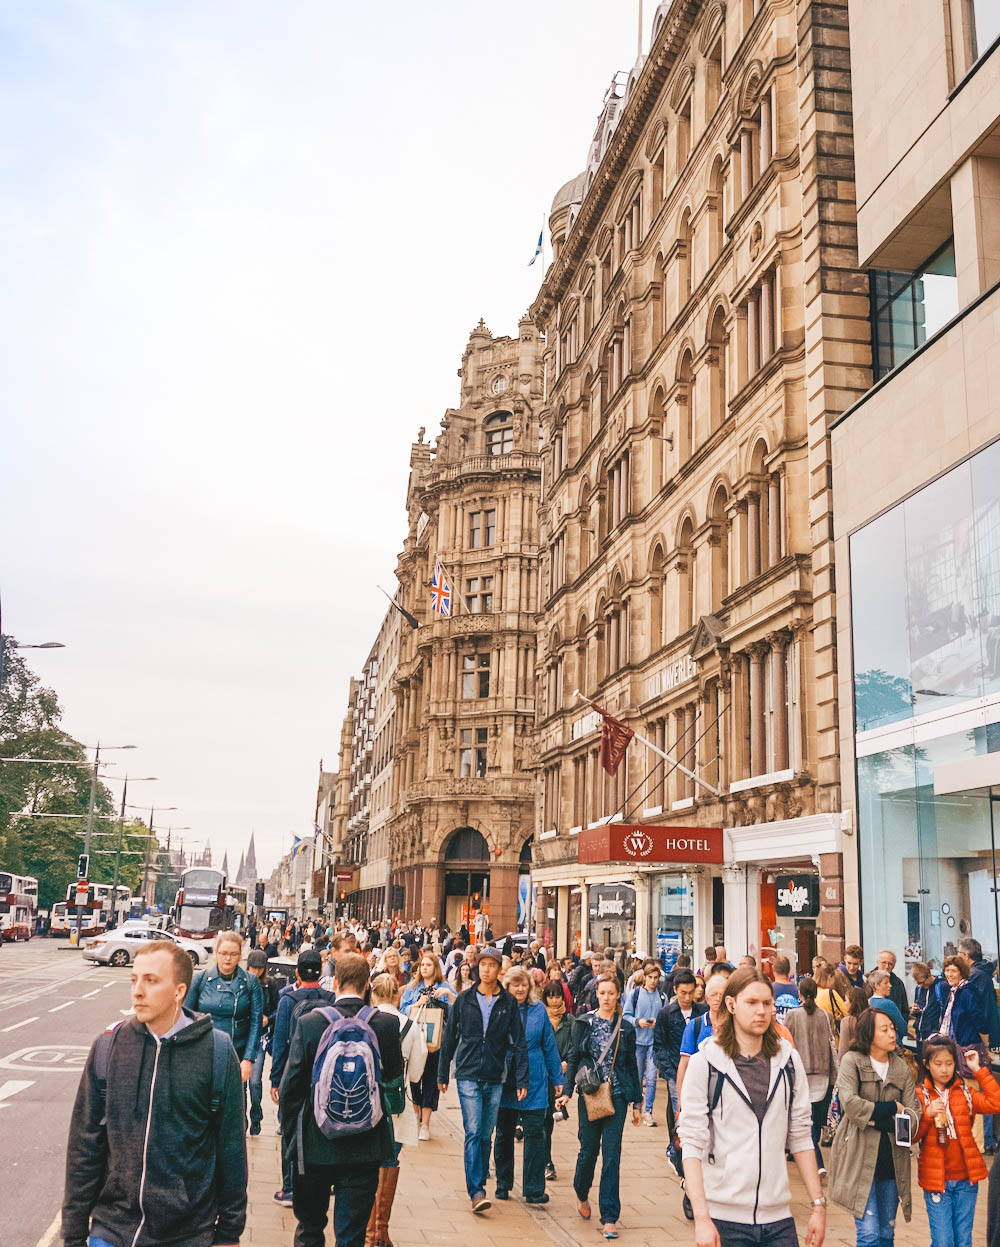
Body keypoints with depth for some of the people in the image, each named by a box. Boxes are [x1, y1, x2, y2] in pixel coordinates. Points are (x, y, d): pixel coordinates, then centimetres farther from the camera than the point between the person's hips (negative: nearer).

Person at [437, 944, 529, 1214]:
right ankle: (476, 1191, -10)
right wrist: (442, 1074, 9)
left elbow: (518, 1043, 3)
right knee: (473, 1133, -11)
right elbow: (449, 1038, 8)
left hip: (495, 1079, 1)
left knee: (486, 1135, 9)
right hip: (468, 1075, -1)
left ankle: (478, 1184, 23)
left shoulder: (509, 1003, 2)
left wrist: (521, 1080, -2)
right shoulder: (464, 999, 1)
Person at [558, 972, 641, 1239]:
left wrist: (636, 1102, 9)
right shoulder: (584, 1023, 2)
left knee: (611, 1155, -4)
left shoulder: (626, 1027, 4)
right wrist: (567, 1091, -8)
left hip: (617, 1096, 0)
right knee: (588, 1150, 7)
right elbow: (573, 1059, 2)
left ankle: (609, 1217, 2)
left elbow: (632, 1066, 9)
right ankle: (582, 1194, 37)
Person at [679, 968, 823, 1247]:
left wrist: (818, 1204, 7)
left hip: (778, 1216, 3)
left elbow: (801, 1136, 10)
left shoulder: (788, 1059, 5)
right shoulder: (705, 1062, -5)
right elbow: (692, 1145, -8)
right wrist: (701, 1218, -14)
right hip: (723, 1217, -3)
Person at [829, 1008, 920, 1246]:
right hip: (860, 1157, -5)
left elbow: (913, 1111, 2)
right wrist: (892, 1108, -10)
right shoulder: (852, 1061, -4)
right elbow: (850, 1103, -16)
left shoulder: (901, 1067, 10)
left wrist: (875, 1118, -18)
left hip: (891, 1157, 5)